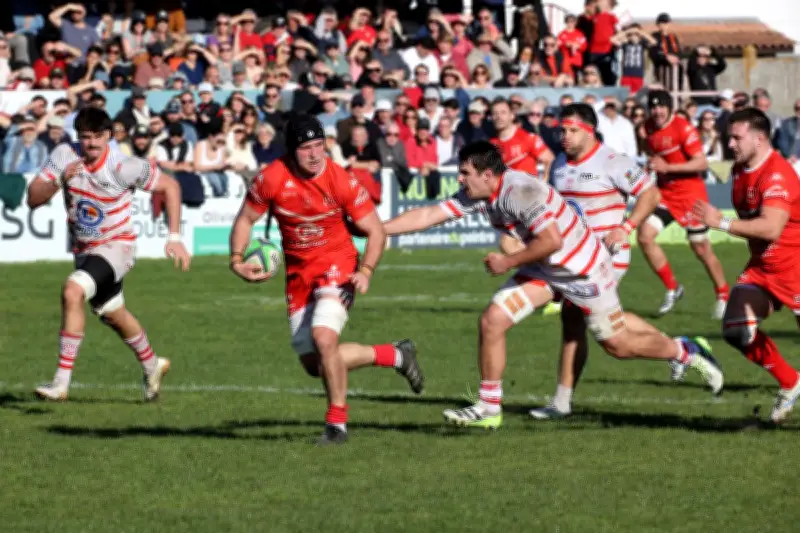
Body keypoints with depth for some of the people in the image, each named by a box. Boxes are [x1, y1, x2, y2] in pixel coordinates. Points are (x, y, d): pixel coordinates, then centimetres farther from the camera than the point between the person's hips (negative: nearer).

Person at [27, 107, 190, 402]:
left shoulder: (122, 167, -23)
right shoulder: (64, 155, -13)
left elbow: (170, 186, -11)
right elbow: (33, 199, -14)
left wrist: (174, 237, -15)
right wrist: (59, 180, -33)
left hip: (116, 247, -6)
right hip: (83, 250, 6)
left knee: (72, 292, -28)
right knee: (114, 316, 22)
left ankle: (61, 381, -25)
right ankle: (151, 366, 49)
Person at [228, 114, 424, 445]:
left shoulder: (343, 182, -17)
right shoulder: (271, 179, -12)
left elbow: (375, 230, -7)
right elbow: (245, 219, 3)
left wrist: (366, 270, -22)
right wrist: (237, 260, -13)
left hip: (337, 266, -4)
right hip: (298, 272, 4)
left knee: (323, 336, -28)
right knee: (313, 364, 7)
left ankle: (337, 423, -12)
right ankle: (396, 356, 27)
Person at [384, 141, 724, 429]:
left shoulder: (520, 191, -31)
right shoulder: (476, 196, -5)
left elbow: (552, 241, -34)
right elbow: (427, 216, -2)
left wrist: (508, 262, -25)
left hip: (582, 269, -8)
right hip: (543, 272, 8)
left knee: (618, 344, 2)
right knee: (492, 321, -6)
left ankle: (685, 351, 26)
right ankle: (488, 408, 5)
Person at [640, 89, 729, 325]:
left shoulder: (683, 128, -17)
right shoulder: (649, 128, 4)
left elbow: (702, 163, -21)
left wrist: (667, 167, -25)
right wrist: (653, 164, 6)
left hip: (690, 194, -6)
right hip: (665, 193, 6)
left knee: (701, 248, 0)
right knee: (644, 235, -11)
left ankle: (723, 296, 20)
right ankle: (672, 288, 3)